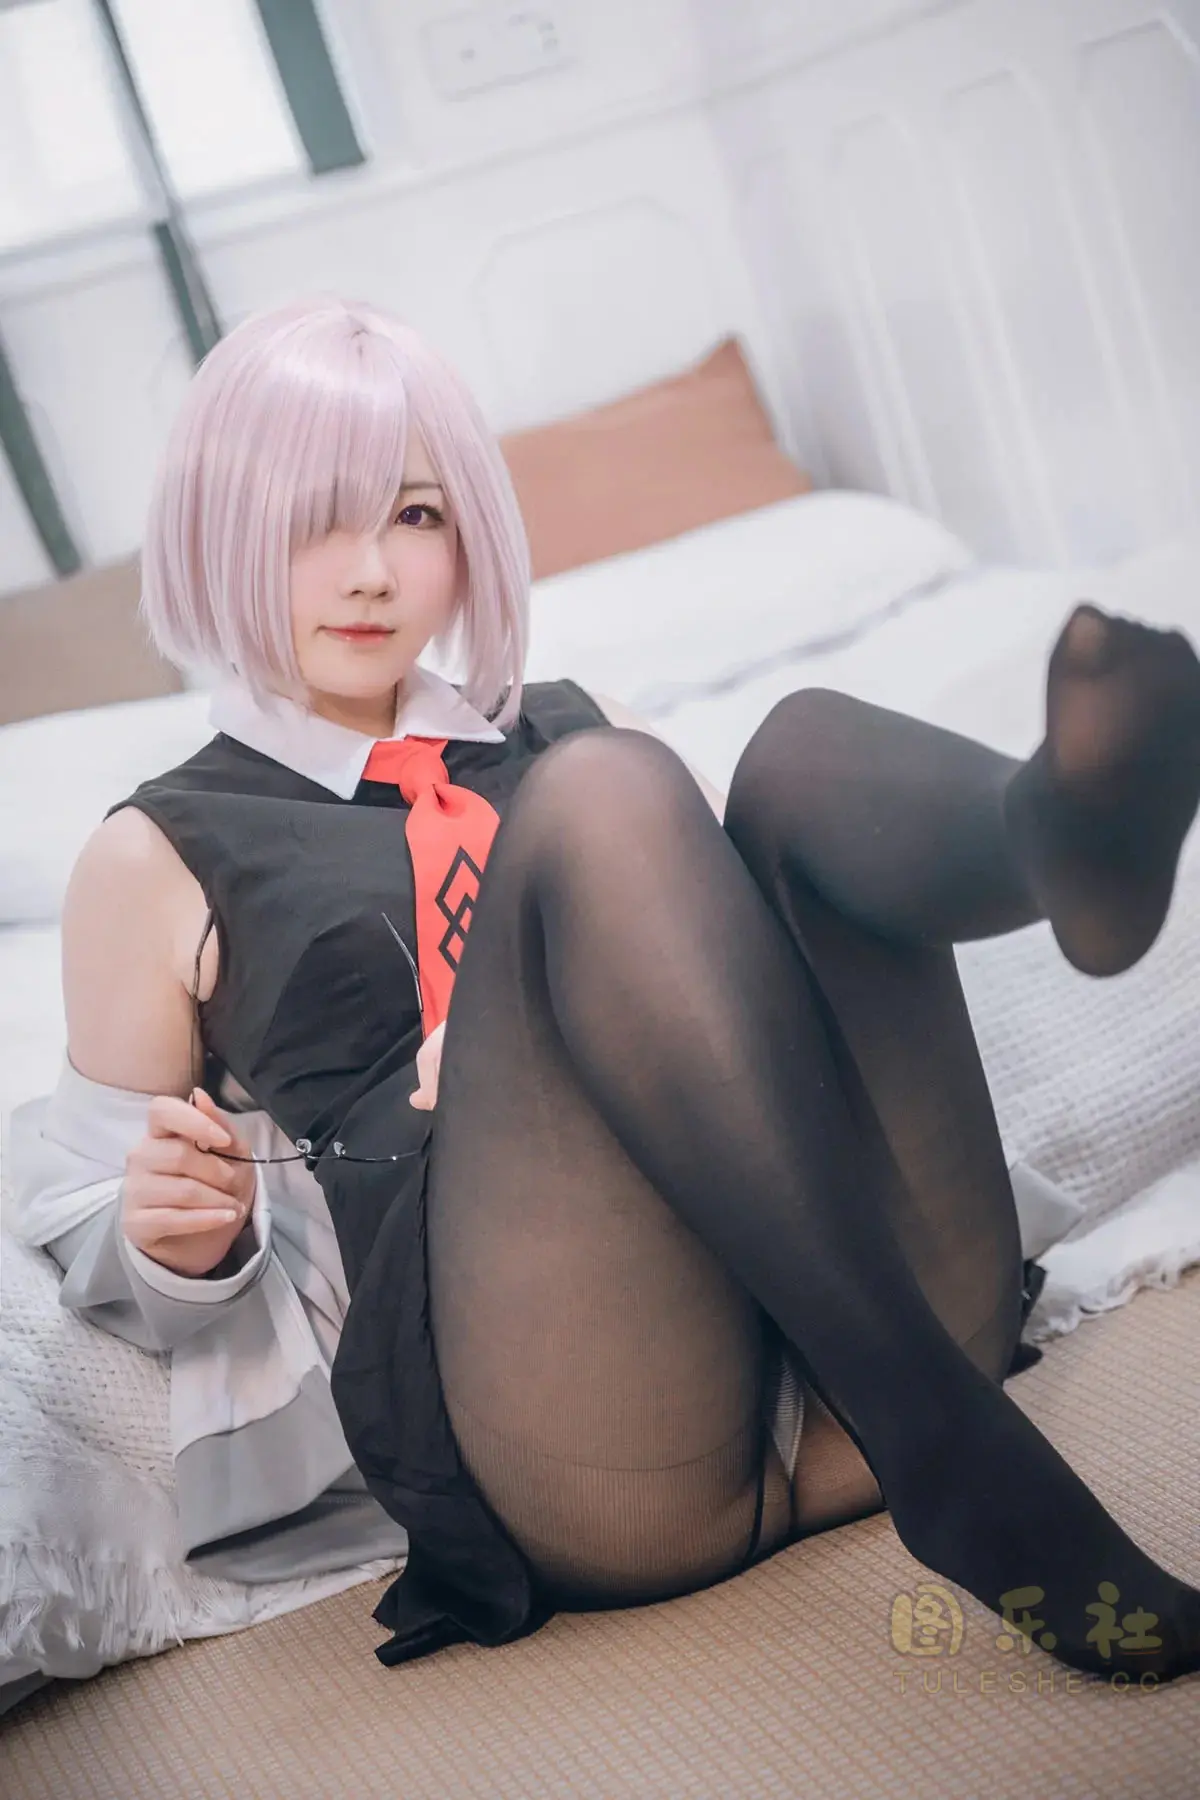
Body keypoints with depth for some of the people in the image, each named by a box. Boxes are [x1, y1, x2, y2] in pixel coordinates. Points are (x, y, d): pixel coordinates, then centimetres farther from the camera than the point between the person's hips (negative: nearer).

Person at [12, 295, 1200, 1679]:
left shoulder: (574, 731, 24)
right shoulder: (157, 858, 14)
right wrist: (176, 1238, -5)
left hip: (871, 1324, 4)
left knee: (809, 747, -12)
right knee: (599, 800, -24)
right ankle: (959, 1461, -34)